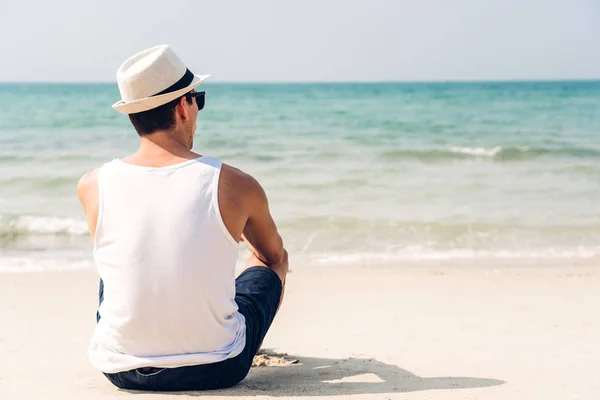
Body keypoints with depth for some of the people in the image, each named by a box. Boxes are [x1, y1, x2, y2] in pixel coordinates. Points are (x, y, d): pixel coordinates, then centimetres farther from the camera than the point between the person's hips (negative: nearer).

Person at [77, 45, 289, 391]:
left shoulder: (92, 187, -9)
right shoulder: (237, 187, -14)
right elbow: (276, 256, 9)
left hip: (121, 370, 2)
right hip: (217, 371, -2)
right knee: (270, 265, 25)